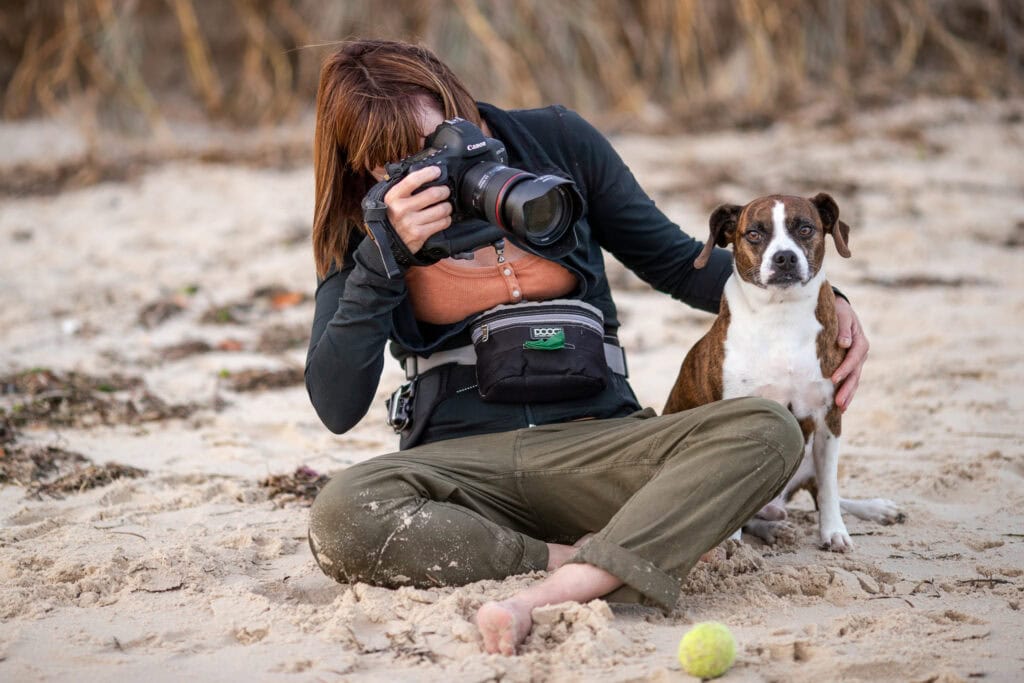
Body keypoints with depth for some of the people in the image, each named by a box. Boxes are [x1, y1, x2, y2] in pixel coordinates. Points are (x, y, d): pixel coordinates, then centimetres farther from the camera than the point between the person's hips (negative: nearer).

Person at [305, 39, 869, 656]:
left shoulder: (556, 141, 4)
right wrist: (384, 256, -16)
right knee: (341, 518, -34)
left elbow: (674, 260, 13)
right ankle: (590, 566, -27)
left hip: (596, 443, 2)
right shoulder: (365, 225, 1)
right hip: (461, 460, -1)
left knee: (765, 430, -27)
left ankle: (550, 597, -41)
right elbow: (337, 408, -7)